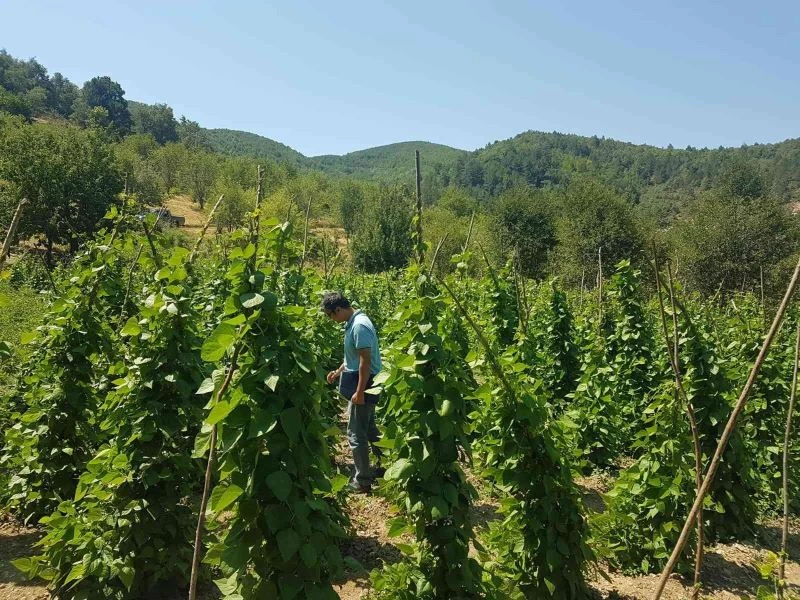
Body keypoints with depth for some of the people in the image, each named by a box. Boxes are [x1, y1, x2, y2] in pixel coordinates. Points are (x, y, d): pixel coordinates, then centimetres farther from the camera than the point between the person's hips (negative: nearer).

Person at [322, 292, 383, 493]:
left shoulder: (359, 326, -23)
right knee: (367, 428, 19)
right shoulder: (353, 322, 8)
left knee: (356, 433, -1)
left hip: (364, 386, -10)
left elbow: (365, 361, -25)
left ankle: (362, 480, 10)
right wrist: (338, 371, 21)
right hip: (362, 384, 10)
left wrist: (359, 391, -23)